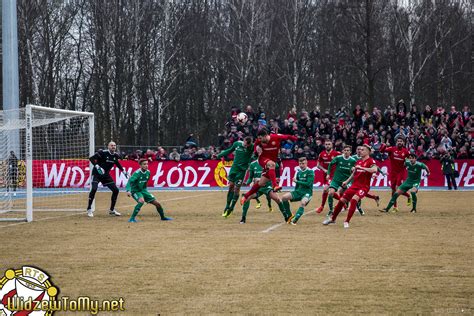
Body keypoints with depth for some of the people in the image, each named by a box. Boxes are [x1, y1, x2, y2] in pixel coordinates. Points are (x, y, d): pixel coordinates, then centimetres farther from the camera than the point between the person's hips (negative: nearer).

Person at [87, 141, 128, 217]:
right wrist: (97, 166, -35)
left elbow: (117, 163, 22)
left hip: (106, 175, 6)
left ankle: (112, 210, 18)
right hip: (97, 173, -6)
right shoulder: (103, 153, -18)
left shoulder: (116, 156, 0)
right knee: (94, 189, -25)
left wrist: (123, 171, 19)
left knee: (116, 190, 3)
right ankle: (89, 209, -14)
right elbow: (91, 158, -21)